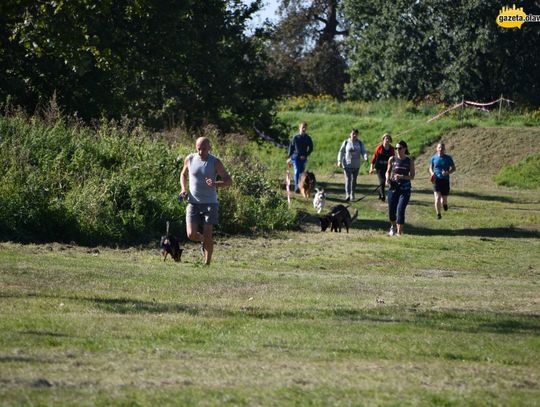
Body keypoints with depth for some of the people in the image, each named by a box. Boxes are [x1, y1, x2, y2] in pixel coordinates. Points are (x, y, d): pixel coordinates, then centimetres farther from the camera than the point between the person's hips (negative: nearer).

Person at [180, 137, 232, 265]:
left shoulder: (215, 162, -7)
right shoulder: (190, 159, 1)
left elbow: (229, 181, -7)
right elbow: (183, 174, 20)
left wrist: (216, 184, -28)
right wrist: (183, 189, 1)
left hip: (210, 203, -2)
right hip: (193, 203, 2)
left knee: (207, 236, -7)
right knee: (191, 235, -9)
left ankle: (207, 264, 7)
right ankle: (202, 240, 26)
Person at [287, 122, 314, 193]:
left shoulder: (308, 138, 4)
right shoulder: (295, 138, 1)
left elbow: (311, 148, 8)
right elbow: (291, 147, 6)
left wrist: (305, 155, -6)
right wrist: (289, 157, 3)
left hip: (303, 158, 2)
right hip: (296, 156, -2)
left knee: (301, 172, 8)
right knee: (297, 171, -13)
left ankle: (301, 186, 20)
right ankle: (296, 187, -20)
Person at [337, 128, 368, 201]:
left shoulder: (360, 143, 4)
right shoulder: (346, 142, 0)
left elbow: (363, 151, -3)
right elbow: (341, 152, 2)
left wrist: (365, 157, -24)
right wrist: (339, 161, -8)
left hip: (356, 165, 3)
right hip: (347, 164, -3)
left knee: (354, 180, 11)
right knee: (348, 179, -13)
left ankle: (352, 195, 23)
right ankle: (347, 195, -21)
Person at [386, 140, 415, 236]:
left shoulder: (410, 161, -1)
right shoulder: (392, 159, 3)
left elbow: (412, 176, -1)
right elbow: (388, 171, 13)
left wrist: (401, 177, -18)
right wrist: (387, 178, -9)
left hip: (405, 189, -2)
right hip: (393, 187, 2)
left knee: (400, 210, -14)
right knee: (391, 211, 8)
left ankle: (399, 232, -10)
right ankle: (393, 226, 38)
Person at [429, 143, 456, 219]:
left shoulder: (448, 158, 0)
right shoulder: (434, 158, 3)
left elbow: (454, 168, 5)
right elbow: (430, 168, 14)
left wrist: (448, 173, -14)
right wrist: (432, 173, -9)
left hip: (445, 181, 0)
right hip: (437, 180, 0)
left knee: (444, 200, 4)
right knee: (437, 198, -15)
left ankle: (444, 203, 42)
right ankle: (438, 214, -3)